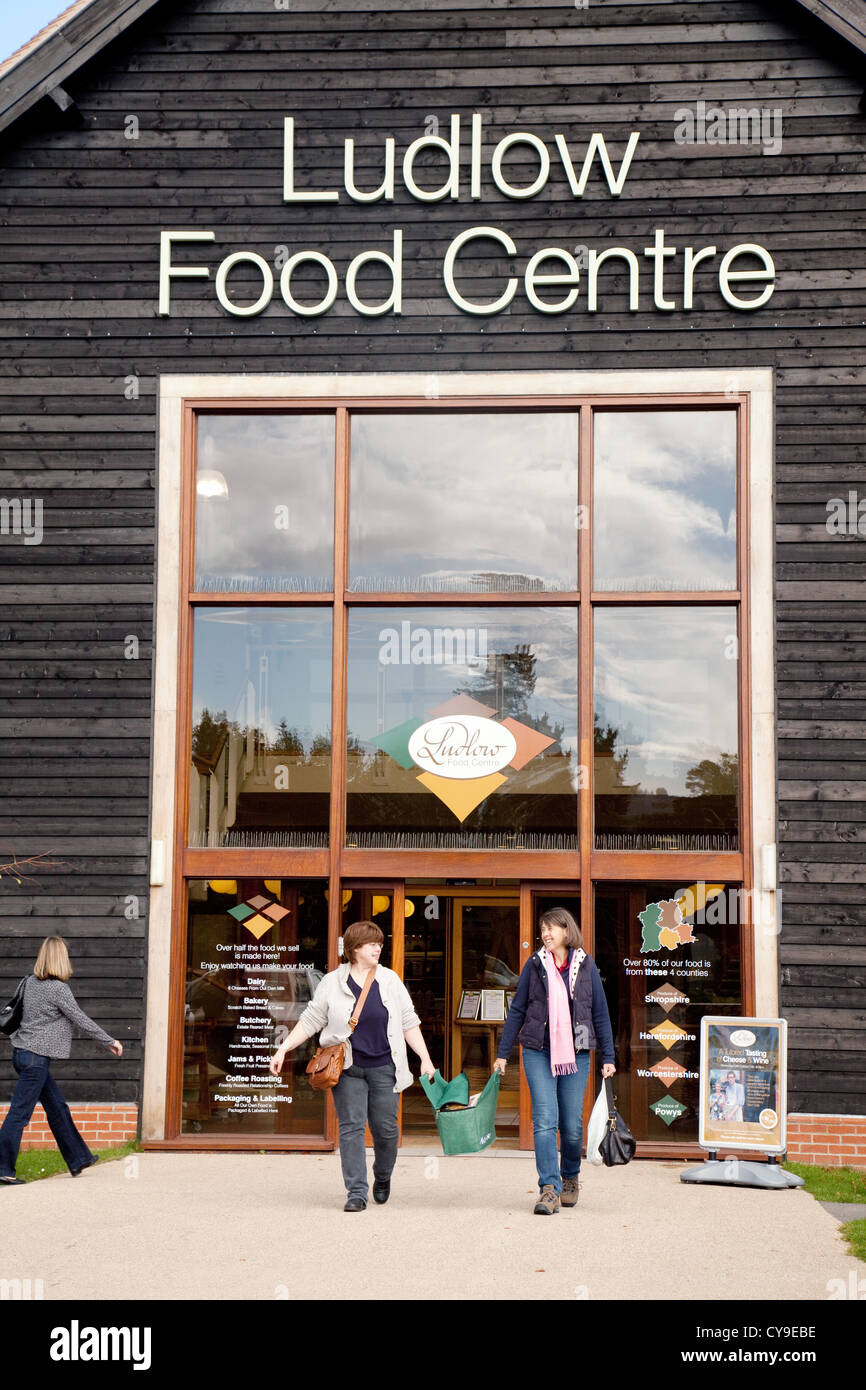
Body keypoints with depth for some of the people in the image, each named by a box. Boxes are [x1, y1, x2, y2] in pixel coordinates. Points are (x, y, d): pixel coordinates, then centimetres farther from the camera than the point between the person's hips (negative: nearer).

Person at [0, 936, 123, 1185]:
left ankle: (78, 1159, 22)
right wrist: (110, 1041, 0)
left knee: (57, 1107, 14)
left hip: (22, 1051, 8)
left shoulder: (31, 982, 7)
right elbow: (81, 1020, -10)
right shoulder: (58, 989, -15)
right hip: (36, 1057, -8)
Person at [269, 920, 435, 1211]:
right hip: (348, 1069, -1)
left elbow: (409, 1023, 10)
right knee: (351, 1127, -4)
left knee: (386, 1127, 2)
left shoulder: (390, 980, 7)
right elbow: (310, 1021, 5)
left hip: (384, 1067, 1)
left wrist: (425, 1059, 4)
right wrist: (282, 1050, -1)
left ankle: (382, 1178, 28)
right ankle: (357, 1192, 1)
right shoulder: (332, 982, 2)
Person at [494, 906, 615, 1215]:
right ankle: (549, 1189, -10)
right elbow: (517, 1010, 8)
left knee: (572, 1124, 5)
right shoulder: (535, 965, 4)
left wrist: (608, 1057, 6)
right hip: (539, 1053, 0)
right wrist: (502, 1053, 6)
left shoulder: (586, 966, 4)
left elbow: (600, 1013, 8)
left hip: (576, 1053, 0)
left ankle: (570, 1178, 29)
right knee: (544, 1121, -11)